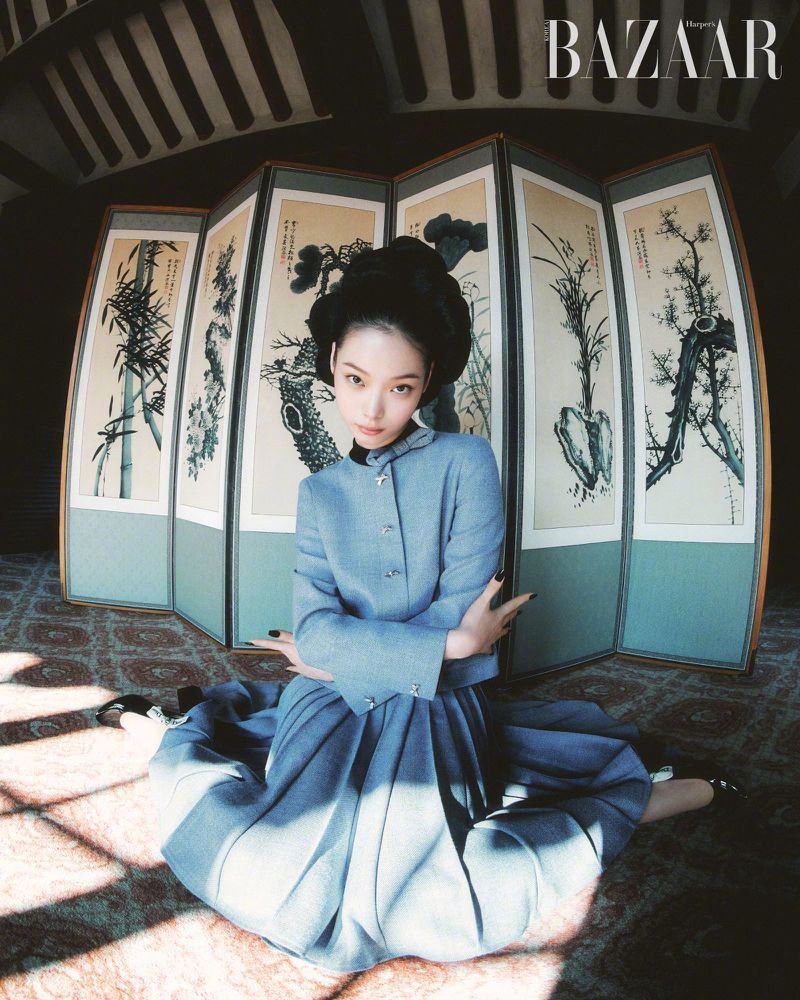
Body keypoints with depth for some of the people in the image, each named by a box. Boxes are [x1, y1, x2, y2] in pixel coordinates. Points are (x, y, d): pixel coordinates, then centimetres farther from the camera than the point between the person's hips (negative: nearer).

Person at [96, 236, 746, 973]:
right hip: (335, 710, 3)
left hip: (436, 714, -3)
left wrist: (345, 655, -5)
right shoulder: (320, 493, 3)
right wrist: (443, 646, -18)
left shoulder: (466, 463, -8)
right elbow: (315, 631, -8)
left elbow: (461, 624, -12)